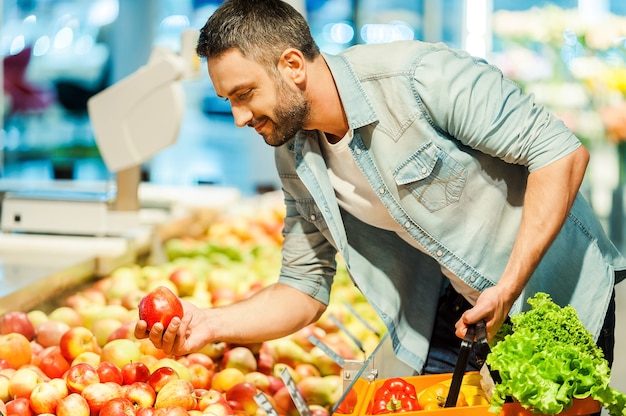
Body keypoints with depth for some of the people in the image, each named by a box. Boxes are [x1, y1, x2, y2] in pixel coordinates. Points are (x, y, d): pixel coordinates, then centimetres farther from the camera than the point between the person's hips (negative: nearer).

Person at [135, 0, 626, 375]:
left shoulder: (420, 76, -26)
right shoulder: (296, 157, -4)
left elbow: (562, 153, -24)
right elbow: (304, 287, 2)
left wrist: (508, 289, -28)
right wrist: (213, 323, -16)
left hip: (556, 292, -5)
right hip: (450, 313, 5)